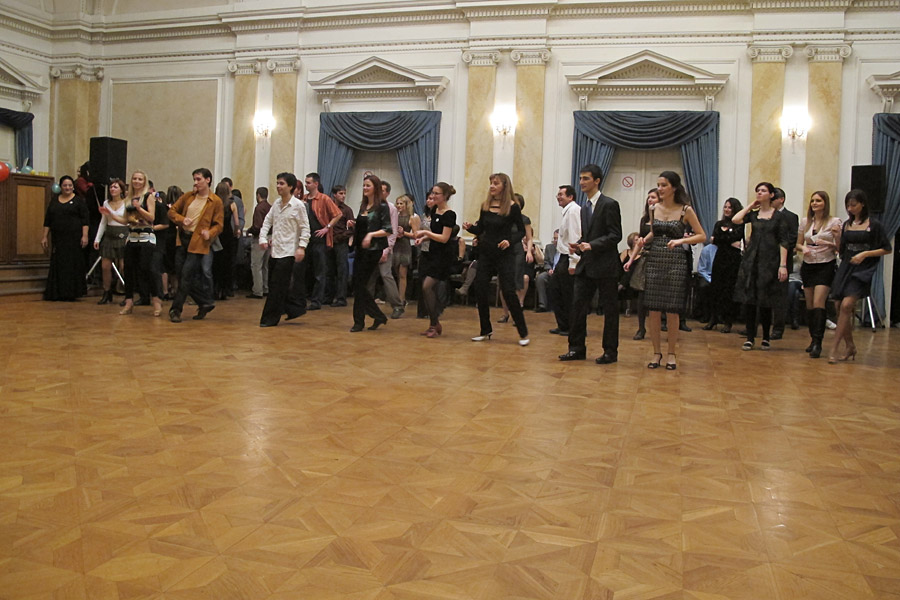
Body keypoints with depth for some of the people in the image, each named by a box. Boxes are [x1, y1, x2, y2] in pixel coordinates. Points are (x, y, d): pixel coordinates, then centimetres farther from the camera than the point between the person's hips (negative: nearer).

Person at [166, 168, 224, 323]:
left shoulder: (216, 201, -3)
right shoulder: (188, 196, 10)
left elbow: (219, 225, -3)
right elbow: (172, 211, 13)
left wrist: (210, 233, -22)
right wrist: (181, 220, -7)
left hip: (198, 242, -6)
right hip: (183, 239, 6)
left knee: (187, 275, -8)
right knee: (182, 274, 8)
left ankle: (176, 309, 1)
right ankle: (205, 303, 21)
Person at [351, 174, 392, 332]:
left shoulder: (382, 206, -6)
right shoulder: (363, 205, 15)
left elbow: (388, 230, -10)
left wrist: (371, 234, -22)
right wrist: (353, 225, 6)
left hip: (373, 250, -8)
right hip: (360, 249, 8)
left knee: (360, 284, -7)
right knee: (357, 284, 5)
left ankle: (359, 321, 4)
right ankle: (379, 316, 16)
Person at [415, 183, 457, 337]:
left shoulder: (449, 215, -13)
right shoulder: (434, 211, 12)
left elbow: (444, 238, -19)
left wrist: (426, 232, -17)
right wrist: (423, 237, 7)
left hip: (442, 256, -9)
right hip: (431, 253, 9)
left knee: (427, 286, -15)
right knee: (429, 289, 7)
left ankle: (435, 324, -3)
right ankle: (434, 324, 17)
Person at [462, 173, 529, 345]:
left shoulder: (513, 207, -7)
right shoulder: (485, 205, 5)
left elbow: (521, 231, -2)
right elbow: (480, 229, 12)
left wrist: (510, 241, -19)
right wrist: (470, 227, -8)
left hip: (505, 255, -5)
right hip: (486, 253, 5)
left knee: (508, 292, -9)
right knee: (480, 290, 3)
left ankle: (523, 333, 2)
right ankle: (486, 331, 18)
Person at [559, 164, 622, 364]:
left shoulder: (609, 204, -8)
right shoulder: (584, 208, 16)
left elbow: (615, 235, -13)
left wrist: (592, 245, -22)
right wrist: (578, 245, 1)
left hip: (605, 265, -7)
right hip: (586, 265, 7)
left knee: (609, 309, 3)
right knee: (578, 306, 4)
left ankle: (610, 351, 12)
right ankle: (577, 348, 12)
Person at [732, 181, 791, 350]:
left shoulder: (779, 216, 2)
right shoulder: (753, 214, 10)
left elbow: (784, 242, -2)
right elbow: (735, 220, -8)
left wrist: (783, 265, -10)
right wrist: (750, 206, 3)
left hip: (769, 260, -3)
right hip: (751, 259, 3)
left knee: (765, 301, 1)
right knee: (748, 299, 0)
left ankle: (766, 338, 15)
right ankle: (750, 337, 8)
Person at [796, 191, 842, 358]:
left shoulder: (834, 221, -2)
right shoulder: (805, 221, 9)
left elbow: (840, 247, -2)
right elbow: (798, 244, 14)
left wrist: (829, 243, -21)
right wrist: (803, 248, -8)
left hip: (826, 266, -4)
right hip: (808, 265, 4)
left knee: (818, 303, -16)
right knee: (809, 305, 8)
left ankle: (818, 343, -17)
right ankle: (813, 338, 21)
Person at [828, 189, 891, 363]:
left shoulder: (874, 225, -2)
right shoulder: (846, 225, 13)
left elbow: (887, 249, -1)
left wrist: (865, 254, -12)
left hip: (863, 270, -6)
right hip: (845, 267, 6)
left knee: (846, 305, -20)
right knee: (839, 307, 1)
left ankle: (834, 348, -18)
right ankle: (850, 346, 18)